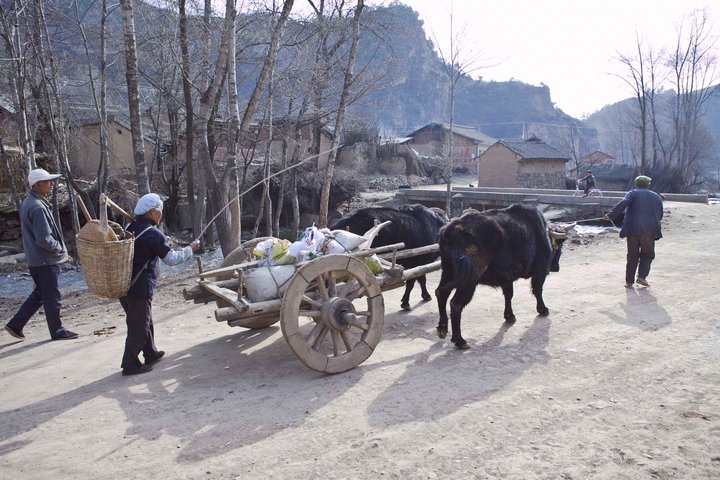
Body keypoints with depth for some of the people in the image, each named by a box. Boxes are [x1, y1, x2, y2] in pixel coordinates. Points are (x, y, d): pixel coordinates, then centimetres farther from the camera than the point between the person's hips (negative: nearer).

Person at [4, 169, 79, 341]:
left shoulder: (28, 202, 10)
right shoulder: (38, 207, -23)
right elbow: (44, 239, -26)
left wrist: (57, 247, 15)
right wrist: (59, 248, -9)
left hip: (35, 259, 10)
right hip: (47, 260, -10)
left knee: (40, 293, 20)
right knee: (52, 296, 3)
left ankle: (15, 325, 24)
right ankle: (57, 331, 16)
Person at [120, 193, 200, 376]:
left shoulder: (129, 228, 8)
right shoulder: (153, 234, -17)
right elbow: (172, 258, -12)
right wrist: (190, 249, 1)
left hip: (123, 285, 9)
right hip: (140, 289, -9)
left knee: (145, 322, 21)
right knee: (139, 327, 3)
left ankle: (151, 354, 34)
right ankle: (130, 365, 10)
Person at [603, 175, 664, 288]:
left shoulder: (633, 193, 5)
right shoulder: (657, 197, 17)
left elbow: (622, 204, -14)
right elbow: (660, 216, 19)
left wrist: (610, 215, -18)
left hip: (633, 229, -1)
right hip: (649, 231, 1)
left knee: (632, 255, 6)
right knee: (647, 254, 16)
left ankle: (629, 281, 6)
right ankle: (642, 276, 1)